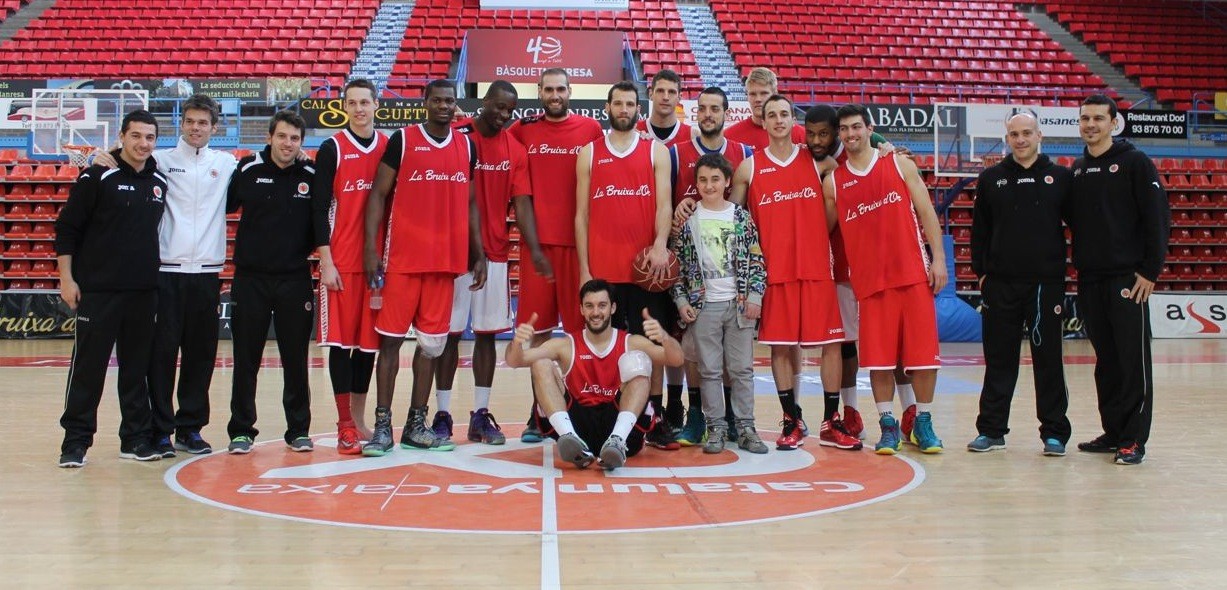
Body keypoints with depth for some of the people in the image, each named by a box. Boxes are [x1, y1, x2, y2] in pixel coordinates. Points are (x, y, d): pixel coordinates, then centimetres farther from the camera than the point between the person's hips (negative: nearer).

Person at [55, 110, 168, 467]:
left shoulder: (161, 182, 8)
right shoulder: (98, 177, -5)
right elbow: (66, 227, -5)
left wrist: (157, 280, 15)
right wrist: (67, 279, -9)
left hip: (144, 291, 4)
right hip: (97, 290, -4)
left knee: (137, 368, 9)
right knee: (88, 367, 0)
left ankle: (136, 438, 18)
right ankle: (75, 441, 10)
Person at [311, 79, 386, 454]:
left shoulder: (389, 147, 9)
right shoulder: (332, 149, 0)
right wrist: (326, 261, -10)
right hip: (342, 261, -3)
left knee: (369, 340, 8)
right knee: (341, 341, -2)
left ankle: (359, 419, 20)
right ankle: (345, 426, 5)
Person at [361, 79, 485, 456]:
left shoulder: (466, 146, 11)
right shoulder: (403, 140, -1)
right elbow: (378, 194, -1)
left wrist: (478, 253, 10)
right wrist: (370, 248, -10)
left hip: (447, 259, 4)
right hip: (402, 256, -4)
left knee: (431, 343, 7)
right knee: (391, 338, -1)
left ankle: (416, 425, 16)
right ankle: (383, 425, 7)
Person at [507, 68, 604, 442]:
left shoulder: (591, 129, 5)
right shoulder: (522, 130, 9)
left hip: (579, 241, -1)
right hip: (537, 242, 1)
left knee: (581, 327, 1)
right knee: (537, 329, 5)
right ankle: (538, 411, 14)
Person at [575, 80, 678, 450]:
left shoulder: (656, 152, 9)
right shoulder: (589, 153, 10)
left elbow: (663, 204, -2)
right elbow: (581, 214, 8)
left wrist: (661, 245, -20)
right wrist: (584, 269, 1)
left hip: (646, 265, 0)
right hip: (602, 267, 0)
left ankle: (655, 420, 11)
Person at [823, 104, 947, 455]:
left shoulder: (900, 165, 6)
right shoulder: (832, 182, 7)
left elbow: (926, 212, 4)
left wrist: (938, 258, -3)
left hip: (914, 274, 0)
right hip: (869, 279, 0)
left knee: (923, 350, 2)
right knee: (878, 356, 0)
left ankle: (923, 423, 16)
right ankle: (889, 426, 13)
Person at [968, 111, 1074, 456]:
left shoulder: (1061, 178, 5)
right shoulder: (991, 179, 8)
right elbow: (979, 229, 9)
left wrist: (1070, 264, 1)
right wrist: (981, 270, 3)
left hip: (1047, 282, -1)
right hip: (1000, 284, 1)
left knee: (1048, 359, 3)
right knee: (999, 360, 6)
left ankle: (1054, 432, 13)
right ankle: (992, 429, 14)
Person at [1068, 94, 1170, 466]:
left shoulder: (1135, 163, -3)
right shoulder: (1076, 170, 13)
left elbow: (1158, 218, -7)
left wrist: (1151, 270, -12)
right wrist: (1078, 265, 8)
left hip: (1127, 279, -5)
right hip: (1089, 281, 6)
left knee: (1133, 361, -3)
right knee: (1105, 361, 10)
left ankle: (1134, 439, 1)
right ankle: (1113, 432, 18)